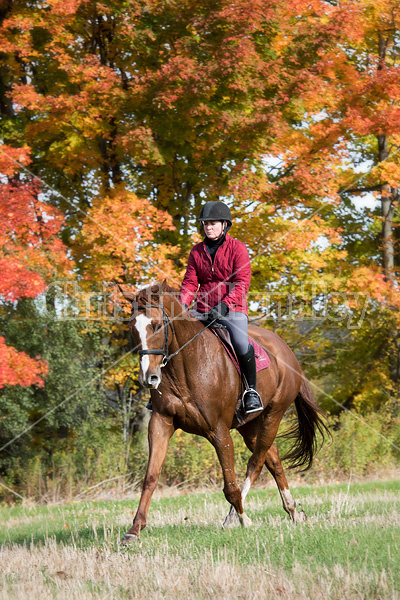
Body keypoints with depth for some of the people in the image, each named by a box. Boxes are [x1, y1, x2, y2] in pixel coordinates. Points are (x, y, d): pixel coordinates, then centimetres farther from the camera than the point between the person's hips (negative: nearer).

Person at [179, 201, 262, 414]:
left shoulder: (237, 248, -2)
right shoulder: (197, 251, 12)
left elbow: (242, 283, -10)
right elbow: (190, 282, 8)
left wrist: (224, 305, -25)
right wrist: (182, 304, -11)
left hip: (232, 309, -5)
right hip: (203, 311, 5)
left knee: (241, 344, -29)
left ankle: (251, 391, -8)